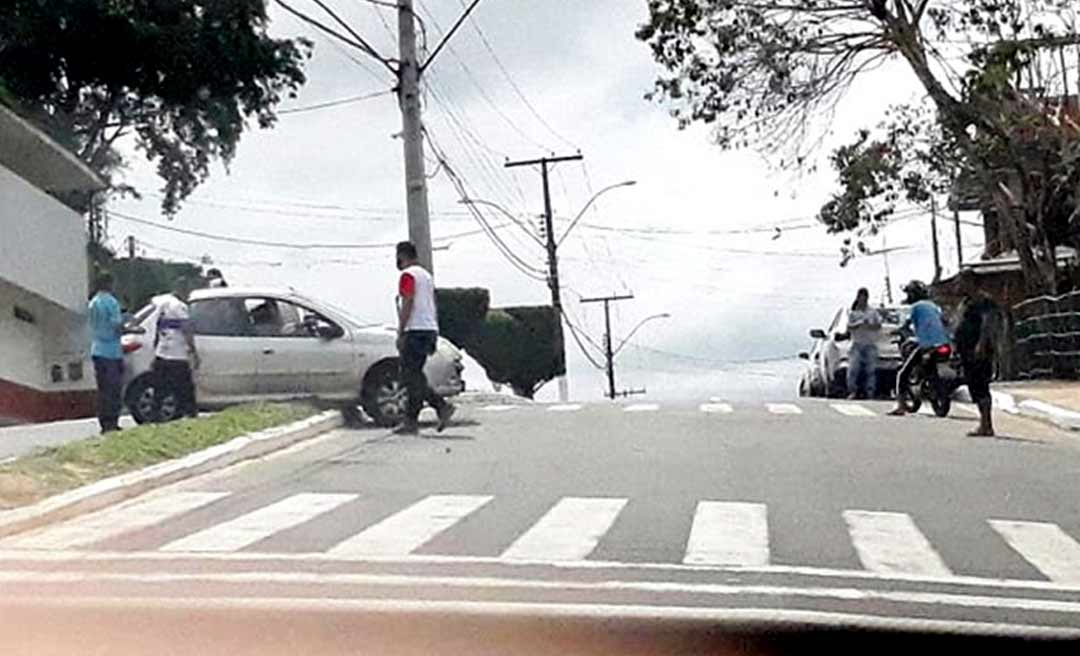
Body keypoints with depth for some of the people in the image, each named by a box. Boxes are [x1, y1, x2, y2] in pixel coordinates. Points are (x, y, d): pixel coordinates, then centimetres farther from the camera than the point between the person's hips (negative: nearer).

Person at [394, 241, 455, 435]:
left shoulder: (408, 275, -8)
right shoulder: (426, 274, 20)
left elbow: (407, 304, -17)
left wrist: (400, 333, -15)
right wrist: (434, 337, 21)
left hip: (415, 331, -9)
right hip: (430, 330, 9)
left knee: (412, 377, -6)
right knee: (413, 377, 11)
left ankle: (442, 406, -11)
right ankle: (411, 420, 9)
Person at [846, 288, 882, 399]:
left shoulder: (873, 312, 11)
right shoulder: (853, 312, 8)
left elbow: (878, 326, 4)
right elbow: (849, 327, -3)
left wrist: (869, 326, -14)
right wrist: (860, 324, -18)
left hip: (870, 344, 1)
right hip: (857, 344, -1)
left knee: (870, 369, -2)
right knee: (853, 368, -11)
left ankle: (870, 392, 2)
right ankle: (852, 391, -7)